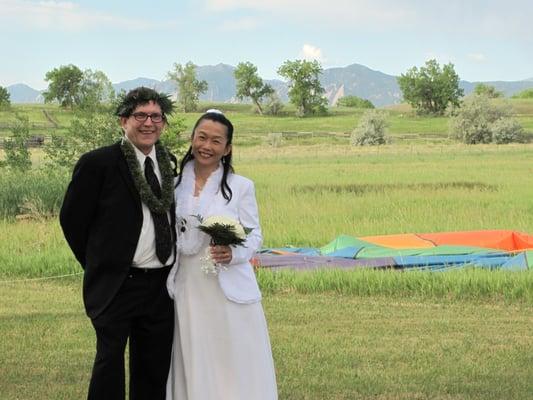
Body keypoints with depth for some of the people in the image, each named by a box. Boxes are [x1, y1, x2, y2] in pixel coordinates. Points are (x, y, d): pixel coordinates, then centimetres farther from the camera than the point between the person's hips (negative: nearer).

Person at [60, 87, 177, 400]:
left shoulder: (170, 164, 7)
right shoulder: (97, 163, -9)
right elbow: (71, 218, -3)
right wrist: (99, 264, 3)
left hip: (162, 284, 5)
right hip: (117, 285, -5)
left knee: (155, 369, 12)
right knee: (109, 362, 1)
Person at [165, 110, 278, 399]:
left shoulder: (241, 186, -3)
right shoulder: (175, 185, 6)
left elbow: (254, 235, -1)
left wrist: (233, 253, -21)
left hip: (230, 290, -3)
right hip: (187, 289, 3)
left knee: (236, 368, -1)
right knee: (193, 366, 8)